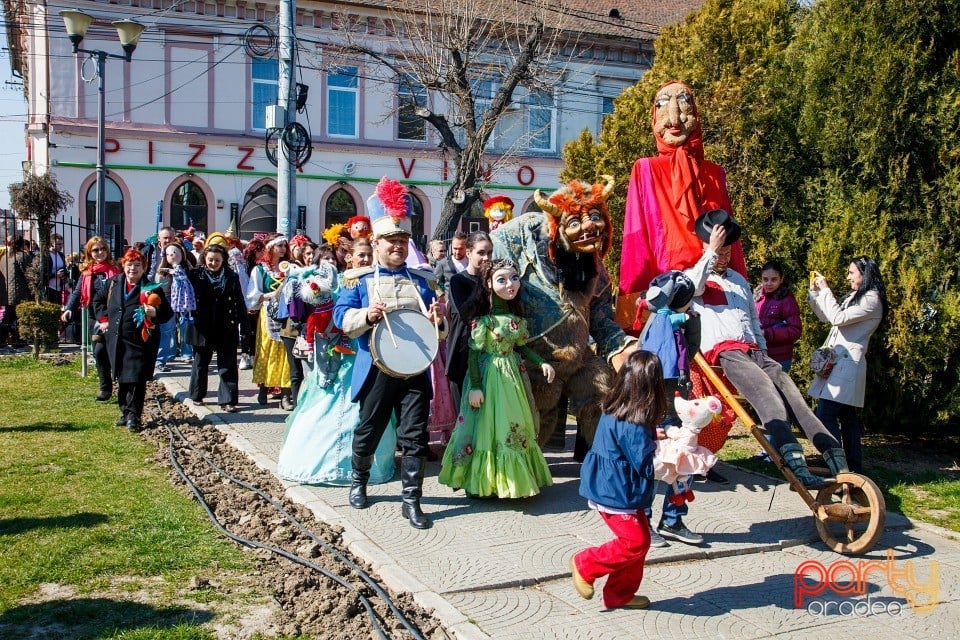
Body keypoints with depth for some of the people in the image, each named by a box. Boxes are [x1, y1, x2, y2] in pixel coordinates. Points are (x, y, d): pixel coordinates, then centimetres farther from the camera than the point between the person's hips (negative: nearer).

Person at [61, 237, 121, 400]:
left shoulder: (114, 270, -2)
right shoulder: (86, 272, 9)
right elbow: (77, 292, 4)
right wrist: (69, 308, -13)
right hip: (94, 317, 4)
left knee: (100, 350, -13)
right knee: (99, 353, 7)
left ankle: (106, 388, -1)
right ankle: (106, 387, 17)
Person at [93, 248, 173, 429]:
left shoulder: (152, 288, -5)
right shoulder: (113, 284, 8)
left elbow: (168, 313, -3)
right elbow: (98, 300, 26)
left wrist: (154, 313, -23)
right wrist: (104, 318, 13)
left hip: (141, 341, -5)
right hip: (116, 340, 5)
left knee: (136, 379, -7)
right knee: (121, 379, 12)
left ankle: (133, 415, -2)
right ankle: (125, 412, 24)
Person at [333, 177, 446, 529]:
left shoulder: (422, 280, 10)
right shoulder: (359, 280, 2)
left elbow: (436, 329, 12)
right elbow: (341, 318, -5)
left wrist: (438, 321, -11)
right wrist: (365, 315, -24)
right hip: (377, 368, -2)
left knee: (414, 436, 0)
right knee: (369, 432, 12)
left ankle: (411, 500, 10)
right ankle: (359, 481, 39)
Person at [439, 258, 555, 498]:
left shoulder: (516, 315, 4)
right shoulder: (484, 318, -16)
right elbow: (474, 352, -15)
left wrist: (541, 363, 4)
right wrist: (475, 386, -17)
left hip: (512, 375, 7)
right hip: (490, 377, -7)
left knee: (516, 427, 12)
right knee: (488, 426, 0)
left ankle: (515, 477, 25)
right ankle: (479, 482, 13)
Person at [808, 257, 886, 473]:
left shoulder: (871, 299, -10)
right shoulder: (854, 297, 19)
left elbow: (838, 318, -20)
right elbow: (826, 317, 24)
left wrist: (825, 290, -12)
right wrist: (815, 292, 13)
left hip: (848, 363, -10)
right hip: (837, 362, 10)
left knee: (825, 413, -17)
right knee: (847, 417, 12)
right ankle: (854, 469, 18)